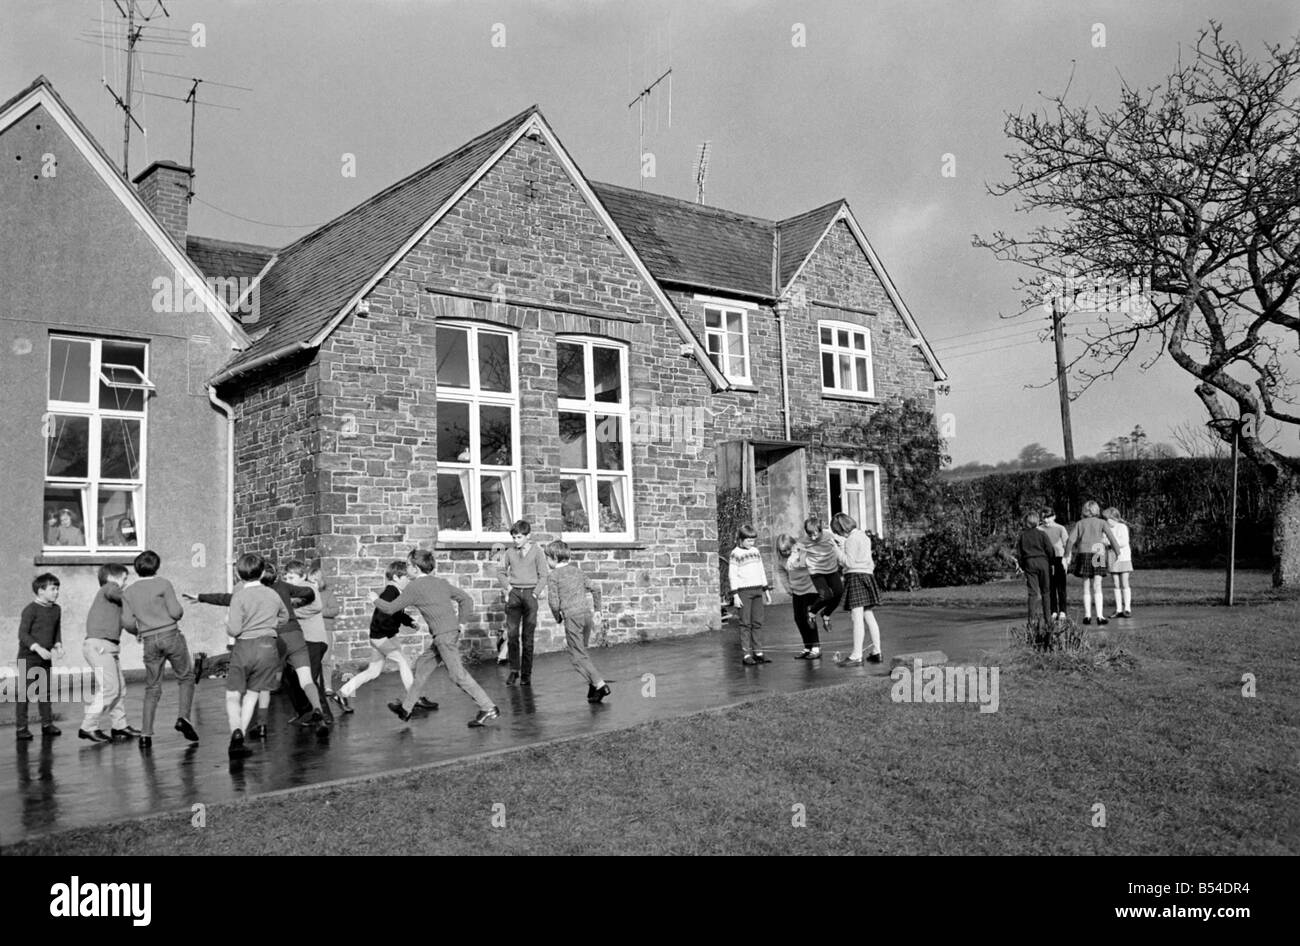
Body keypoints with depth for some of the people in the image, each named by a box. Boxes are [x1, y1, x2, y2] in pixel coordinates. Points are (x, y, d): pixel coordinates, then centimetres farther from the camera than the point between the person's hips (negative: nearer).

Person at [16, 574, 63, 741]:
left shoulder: (56, 609, 8)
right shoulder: (31, 609, -13)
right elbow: (23, 634, -15)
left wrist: (58, 646, -1)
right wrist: (38, 648, -24)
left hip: (46, 657, 6)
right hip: (28, 656, -6)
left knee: (45, 691, 11)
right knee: (25, 692, -3)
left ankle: (47, 724, 19)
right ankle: (21, 728, 2)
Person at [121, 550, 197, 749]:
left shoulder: (128, 591, 8)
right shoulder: (163, 584, -4)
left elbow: (127, 622, 3)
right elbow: (176, 612, -10)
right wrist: (179, 611, 13)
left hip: (149, 641, 4)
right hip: (171, 635, -3)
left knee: (152, 688, 10)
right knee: (186, 677, 11)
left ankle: (145, 734, 4)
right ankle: (183, 718, -6)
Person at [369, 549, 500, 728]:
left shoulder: (415, 587, -7)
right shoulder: (441, 582, 14)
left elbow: (391, 608, 0)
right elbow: (466, 600, 14)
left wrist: (375, 600, 18)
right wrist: (460, 623, 16)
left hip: (444, 636, -9)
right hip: (452, 632, 9)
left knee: (458, 675, -6)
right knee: (423, 666, 17)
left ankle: (488, 708, -7)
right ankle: (406, 708, 26)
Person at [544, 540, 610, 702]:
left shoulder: (553, 576, -4)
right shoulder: (577, 570, 14)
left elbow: (554, 602, -9)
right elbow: (595, 590, 15)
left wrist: (558, 617, 8)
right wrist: (597, 610, 24)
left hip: (572, 616, -6)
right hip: (587, 613, 7)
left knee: (578, 655, -1)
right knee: (581, 651, 19)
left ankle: (600, 684, -11)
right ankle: (594, 685, 13)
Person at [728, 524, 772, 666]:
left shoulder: (756, 551, 14)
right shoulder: (735, 553, -4)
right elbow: (732, 575, -6)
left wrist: (767, 590, 18)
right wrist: (735, 595, -12)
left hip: (758, 590, 6)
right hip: (744, 591, -6)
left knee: (757, 623, 5)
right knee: (746, 624, -5)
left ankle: (758, 653, 8)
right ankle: (746, 655, -5)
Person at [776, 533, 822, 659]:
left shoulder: (804, 552, -21)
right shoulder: (781, 558, -6)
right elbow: (782, 573, 8)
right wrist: (789, 591, 8)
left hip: (810, 588, -6)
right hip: (796, 591, 6)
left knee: (808, 616, -11)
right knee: (798, 619, 7)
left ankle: (816, 648, -2)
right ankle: (807, 648, 20)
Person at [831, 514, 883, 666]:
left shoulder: (851, 539, -11)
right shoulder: (863, 535, 17)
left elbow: (849, 562, -14)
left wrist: (839, 551, -1)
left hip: (855, 575, -10)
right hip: (867, 574, 10)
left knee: (857, 618, -11)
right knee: (868, 616, 14)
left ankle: (856, 656, -13)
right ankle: (877, 652, 18)